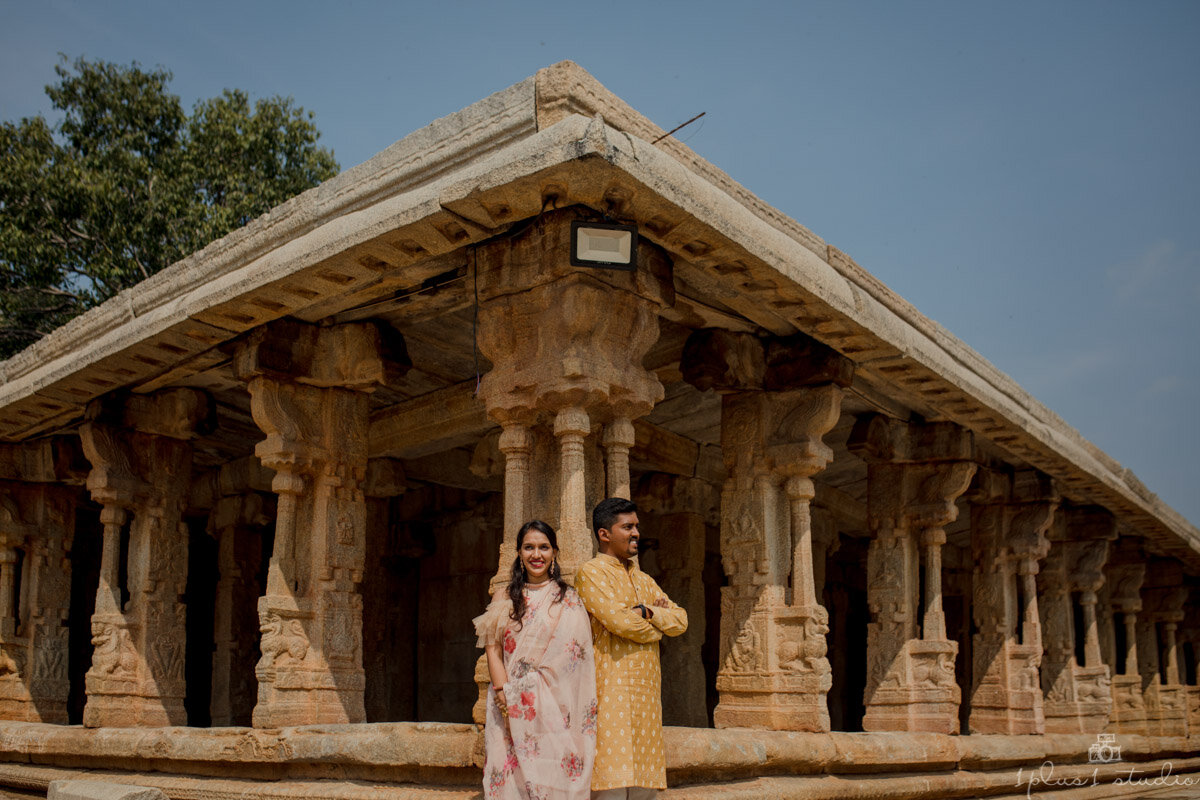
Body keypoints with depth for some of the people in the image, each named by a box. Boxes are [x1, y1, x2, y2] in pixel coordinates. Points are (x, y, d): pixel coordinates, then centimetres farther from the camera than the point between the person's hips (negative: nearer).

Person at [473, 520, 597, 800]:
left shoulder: (569, 600, 6)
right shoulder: (505, 599, 12)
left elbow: (579, 655, 0)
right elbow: (493, 649, 5)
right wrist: (503, 692, -11)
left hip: (555, 706, -1)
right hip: (511, 708, 2)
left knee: (554, 775, -6)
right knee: (514, 777, -3)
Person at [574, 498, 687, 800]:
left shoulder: (644, 580, 22)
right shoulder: (591, 573, -2)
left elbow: (680, 621, 12)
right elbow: (620, 621, -14)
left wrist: (645, 611, -6)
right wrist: (658, 624, 4)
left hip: (646, 692, 7)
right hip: (610, 688, -7)